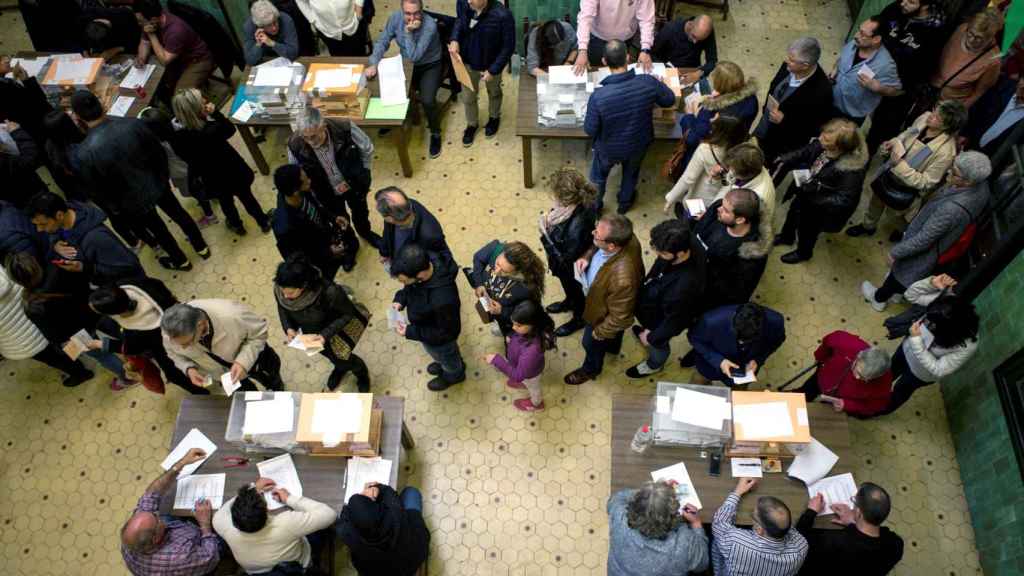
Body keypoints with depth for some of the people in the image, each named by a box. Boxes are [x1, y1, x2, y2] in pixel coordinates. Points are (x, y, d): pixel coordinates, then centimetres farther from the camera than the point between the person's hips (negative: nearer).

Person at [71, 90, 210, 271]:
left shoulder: (85, 153, -28)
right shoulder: (133, 124, -23)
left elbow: (97, 192, -15)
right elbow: (159, 151, -8)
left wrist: (114, 209, 4)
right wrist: (164, 173, 10)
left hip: (134, 201, -2)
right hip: (158, 183, 2)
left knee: (157, 229, 25)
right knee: (178, 213, 27)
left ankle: (180, 261, 48)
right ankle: (201, 247, 48)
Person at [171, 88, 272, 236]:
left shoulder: (179, 138, -25)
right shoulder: (212, 130, -37)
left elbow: (186, 158, -6)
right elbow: (230, 129, -14)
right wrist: (215, 112, -21)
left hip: (213, 179, 3)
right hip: (233, 171, -3)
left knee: (225, 201, 31)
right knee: (246, 197, 24)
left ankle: (237, 225, 56)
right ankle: (264, 222, 47)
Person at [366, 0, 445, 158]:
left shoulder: (429, 25, -31)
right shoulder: (395, 18, -17)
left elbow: (414, 57, -33)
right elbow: (382, 42, -9)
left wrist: (408, 32, -39)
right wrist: (373, 64, -22)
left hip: (430, 66, -5)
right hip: (406, 64, 5)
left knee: (427, 100, -24)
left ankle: (435, 134, 4)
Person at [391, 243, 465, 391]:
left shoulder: (442, 300, -49)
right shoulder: (425, 260, -29)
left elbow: (447, 332, -28)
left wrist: (411, 332, -26)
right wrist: (400, 299, -18)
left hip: (439, 340, -5)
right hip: (429, 324, 6)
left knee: (446, 357, 30)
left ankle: (454, 375, 61)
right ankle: (445, 364, 68)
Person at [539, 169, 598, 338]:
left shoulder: (576, 228, -47)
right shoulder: (579, 201, -23)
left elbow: (565, 260, -33)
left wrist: (545, 235, -32)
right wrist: (550, 217, -14)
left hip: (573, 268, -7)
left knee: (575, 290, 26)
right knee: (567, 286, 37)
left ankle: (580, 318, 58)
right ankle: (570, 302, 69)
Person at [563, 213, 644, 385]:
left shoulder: (622, 279, -49)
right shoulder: (624, 238, -29)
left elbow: (620, 317, -31)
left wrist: (600, 332, -14)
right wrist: (587, 256, -21)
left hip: (604, 316, -6)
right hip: (606, 298, 6)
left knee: (592, 344, 26)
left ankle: (591, 369, 59)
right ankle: (612, 345, 72)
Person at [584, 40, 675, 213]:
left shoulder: (598, 97, -37)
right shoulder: (648, 83, -30)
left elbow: (590, 130, -21)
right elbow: (670, 100, -10)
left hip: (609, 149, -2)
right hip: (638, 145, 2)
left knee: (599, 175, 31)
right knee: (631, 172, 35)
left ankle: (594, 206, 55)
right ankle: (624, 202, 60)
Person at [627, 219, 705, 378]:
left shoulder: (684, 287, -49)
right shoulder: (686, 244, -29)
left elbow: (674, 322, -29)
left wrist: (652, 338, -12)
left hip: (661, 320, -5)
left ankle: (654, 365, 61)